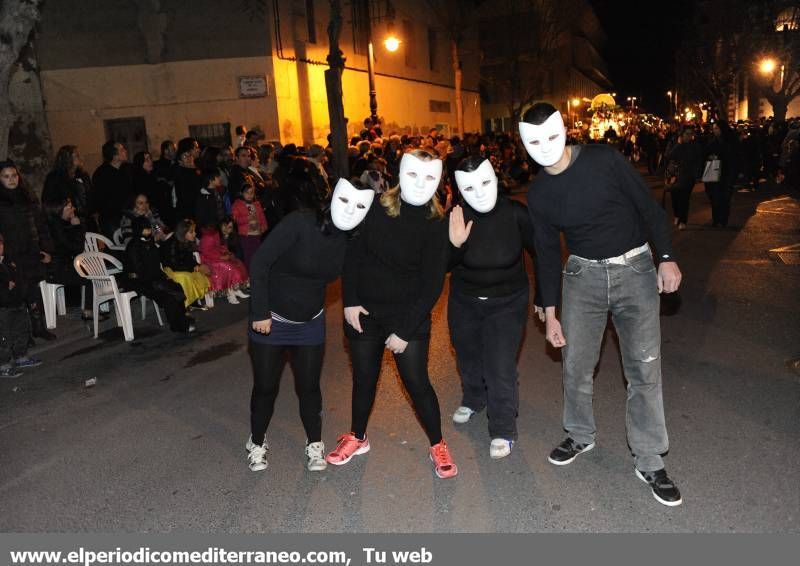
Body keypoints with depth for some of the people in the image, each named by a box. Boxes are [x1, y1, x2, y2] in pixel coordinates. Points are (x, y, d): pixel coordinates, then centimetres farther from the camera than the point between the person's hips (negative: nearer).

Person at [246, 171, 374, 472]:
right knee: (265, 387, 9)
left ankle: (314, 444, 31)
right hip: (270, 319, -3)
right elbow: (260, 263, -22)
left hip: (310, 322, 3)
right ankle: (257, 442, 33)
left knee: (309, 387, 9)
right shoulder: (300, 222, -26)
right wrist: (260, 312, -20)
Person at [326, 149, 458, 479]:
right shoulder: (377, 209, -8)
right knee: (364, 378, 16)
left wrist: (404, 331, -14)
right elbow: (353, 255, 0)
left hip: (409, 316, -2)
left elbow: (431, 287, -12)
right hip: (363, 312, 3)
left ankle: (437, 445, 24)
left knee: (417, 383, 2)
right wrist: (350, 302, -6)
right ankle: (357, 437, 39)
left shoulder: (436, 226, -13)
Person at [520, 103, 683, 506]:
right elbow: (546, 254, 5)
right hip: (582, 275, 3)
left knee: (644, 368, -1)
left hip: (635, 269, -3)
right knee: (576, 365, 8)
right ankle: (580, 436, 33)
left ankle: (648, 461, 13)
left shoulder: (604, 160, -11)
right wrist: (550, 314, 6)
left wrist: (667, 257, -12)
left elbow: (649, 207, -5)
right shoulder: (538, 193, -1)